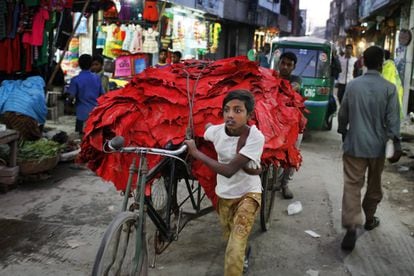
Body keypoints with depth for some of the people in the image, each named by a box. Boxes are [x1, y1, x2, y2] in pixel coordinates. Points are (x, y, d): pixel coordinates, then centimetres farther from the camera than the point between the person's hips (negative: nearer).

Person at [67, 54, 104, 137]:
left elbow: (71, 96, -12)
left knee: (83, 135, 4)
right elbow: (102, 94, 5)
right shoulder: (97, 78, -1)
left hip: (82, 113, -3)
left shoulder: (75, 80, -10)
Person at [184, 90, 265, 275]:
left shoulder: (255, 137, -28)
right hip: (224, 195, 5)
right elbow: (207, 126, 13)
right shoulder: (217, 131, -15)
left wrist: (195, 153, -26)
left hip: (248, 194, -5)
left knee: (234, 252, -20)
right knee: (230, 239, 25)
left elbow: (229, 170, -31)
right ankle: (244, 252, 59)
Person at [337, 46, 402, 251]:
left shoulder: (352, 85, 1)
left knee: (352, 185, -2)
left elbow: (343, 114, 8)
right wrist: (396, 145, -8)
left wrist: (343, 134, 23)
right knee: (374, 185, 18)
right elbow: (392, 119, -10)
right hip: (377, 145, 0)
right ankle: (369, 219, 36)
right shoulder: (389, 88, -7)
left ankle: (351, 227, -15)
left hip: (354, 144, 1)